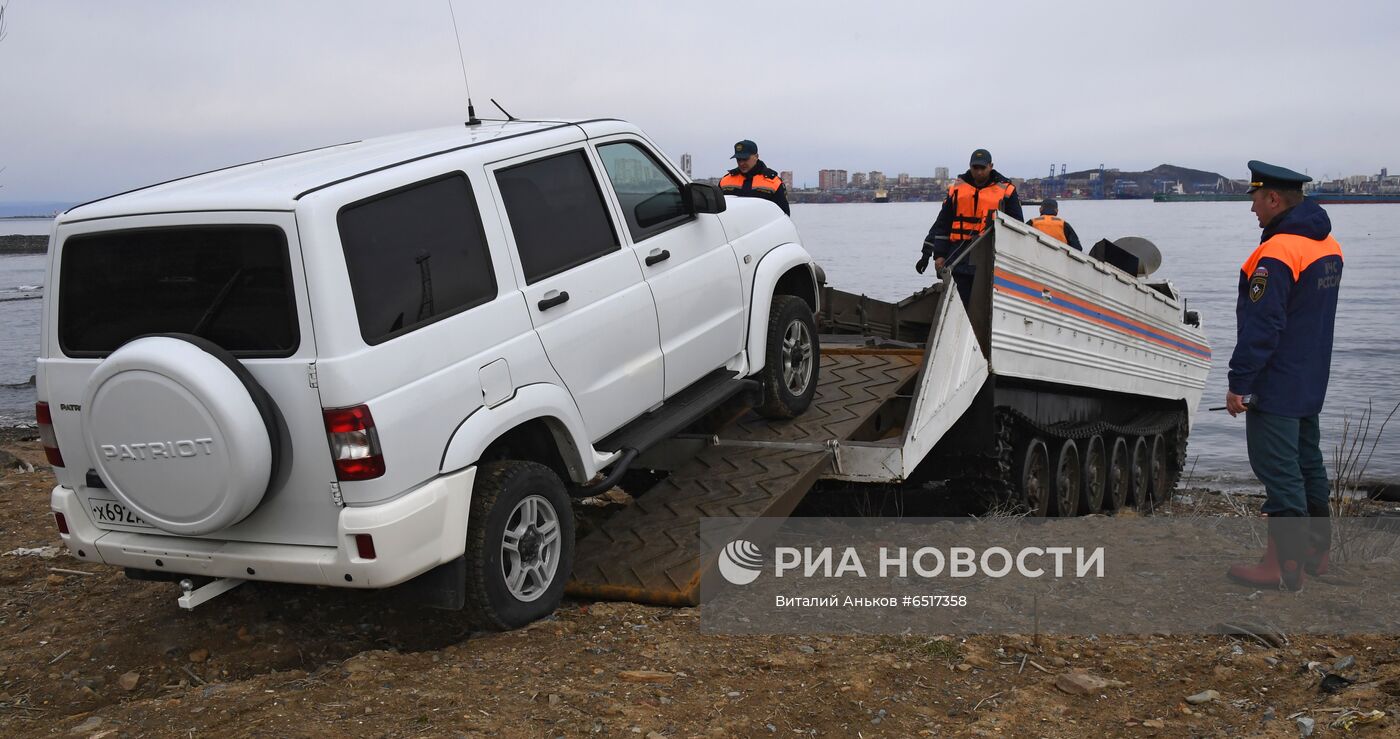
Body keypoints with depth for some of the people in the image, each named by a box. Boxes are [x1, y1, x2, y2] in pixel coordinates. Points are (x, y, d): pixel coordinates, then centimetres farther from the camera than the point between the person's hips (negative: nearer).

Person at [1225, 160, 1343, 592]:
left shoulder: (1276, 254, -21)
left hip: (1275, 387, -10)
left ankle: (1284, 565, -1)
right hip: (1311, 385, 10)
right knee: (1308, 464, 17)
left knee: (1278, 472, -4)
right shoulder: (1329, 246, 10)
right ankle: (1316, 551, 28)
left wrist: (1239, 383, -18)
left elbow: (1260, 328, -23)